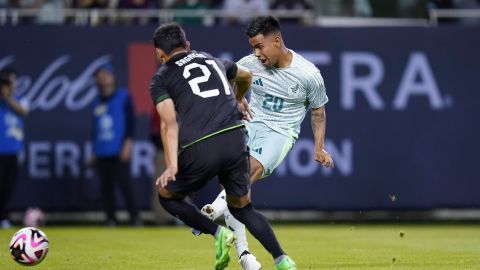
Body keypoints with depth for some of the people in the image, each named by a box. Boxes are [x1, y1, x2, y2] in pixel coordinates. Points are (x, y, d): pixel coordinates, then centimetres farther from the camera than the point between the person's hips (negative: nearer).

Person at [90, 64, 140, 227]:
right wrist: (94, 152, 20)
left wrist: (128, 142, -11)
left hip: (119, 152, -5)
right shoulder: (97, 103, 17)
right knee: (106, 187, 1)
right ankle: (111, 219, 4)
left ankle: (134, 218, -8)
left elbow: (130, 120, -2)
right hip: (101, 153, 5)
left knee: (124, 183, -13)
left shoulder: (123, 96, 3)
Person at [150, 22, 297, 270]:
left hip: (199, 148, -4)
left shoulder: (161, 79, 12)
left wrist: (172, 166, -13)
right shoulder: (213, 61, 27)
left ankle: (218, 233, 1)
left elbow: (169, 123, -4)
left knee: (167, 196, 20)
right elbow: (246, 76, 48)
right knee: (241, 206, 22)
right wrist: (237, 100, 69)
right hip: (235, 139, 4)